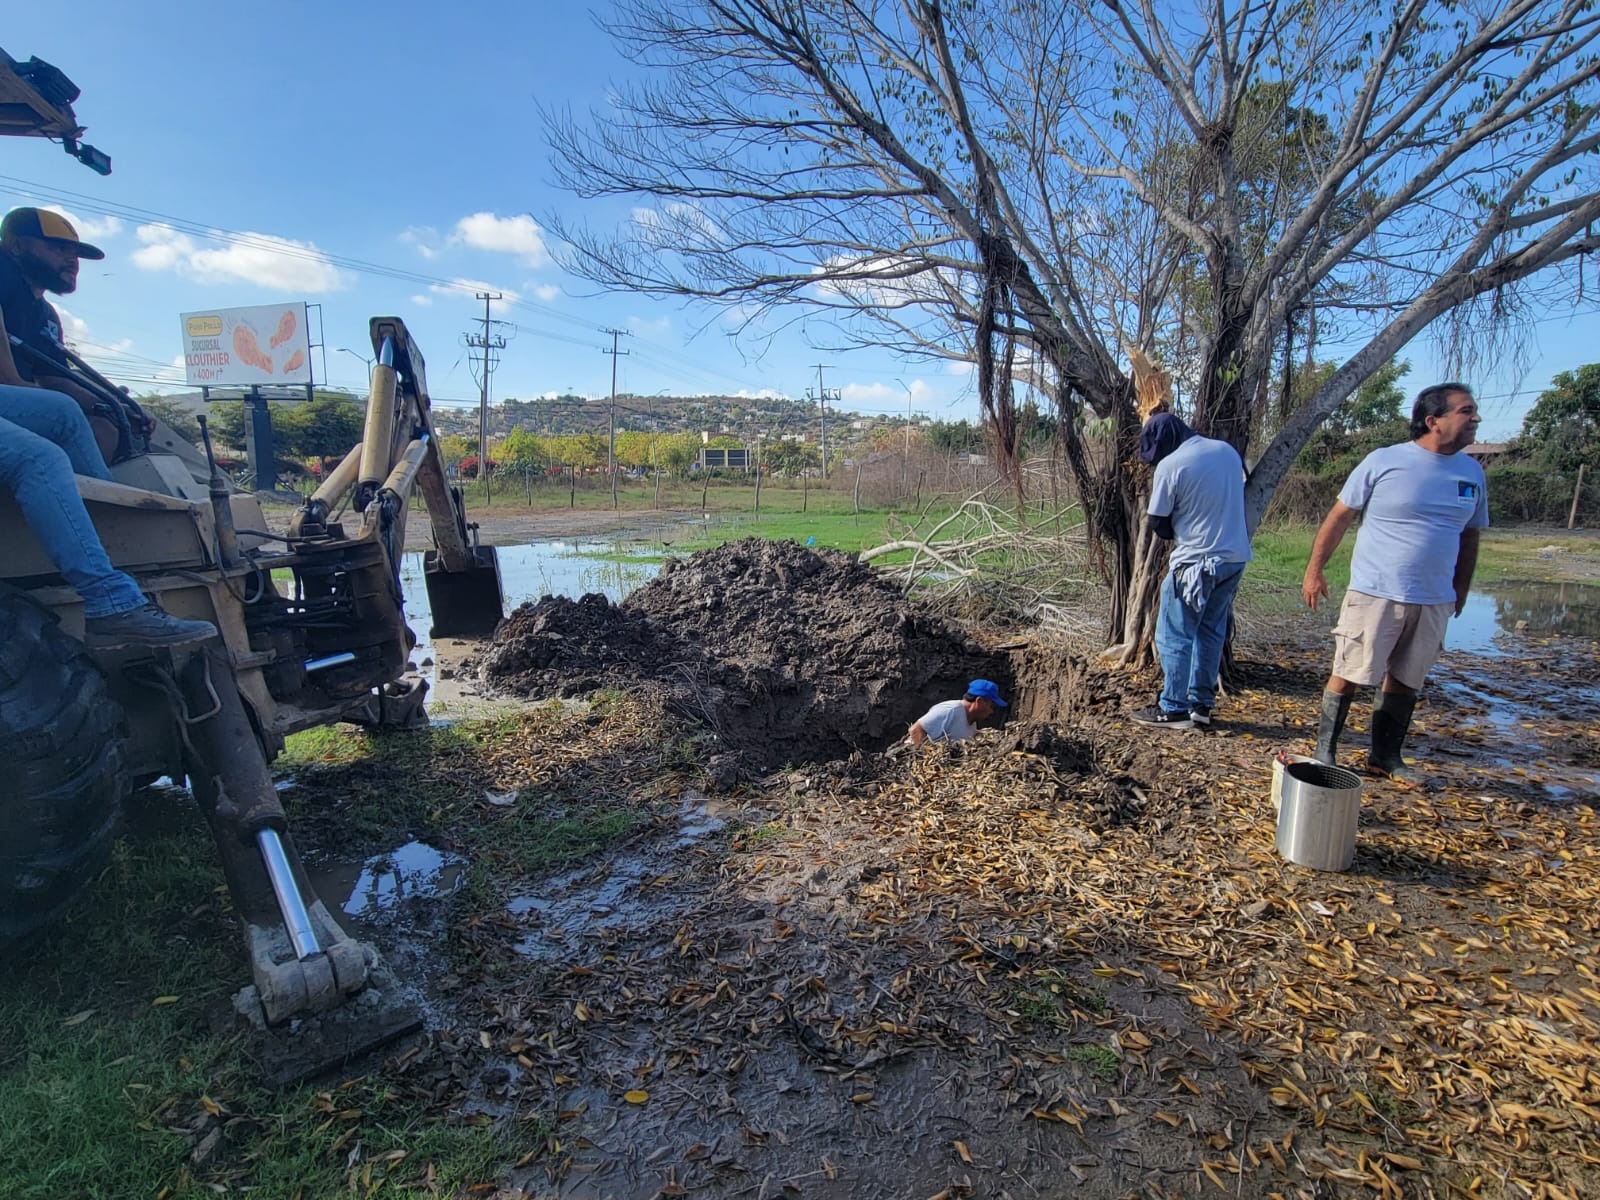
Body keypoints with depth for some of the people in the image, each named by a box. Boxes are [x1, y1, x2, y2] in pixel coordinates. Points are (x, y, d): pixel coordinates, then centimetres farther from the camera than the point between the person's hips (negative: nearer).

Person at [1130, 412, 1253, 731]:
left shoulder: (1170, 465, -13)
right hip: (1236, 558, 7)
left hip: (1196, 562, -7)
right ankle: (1202, 704, 21)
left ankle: (1173, 709, 7)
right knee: (1212, 632, 15)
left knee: (1174, 635, 3)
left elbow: (1158, 522, -7)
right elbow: (1240, 498, 18)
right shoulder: (1228, 451, 7)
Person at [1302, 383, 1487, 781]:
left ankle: (1385, 755, 25)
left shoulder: (1471, 473, 8)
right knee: (1348, 674, 0)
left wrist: (1460, 591, 17)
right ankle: (1324, 751, 11)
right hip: (1375, 593, -5)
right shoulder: (1384, 461, -7)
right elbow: (1339, 516, -4)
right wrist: (1314, 569, -6)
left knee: (1404, 681, 13)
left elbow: (1469, 537, 17)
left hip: (1434, 600, 5)